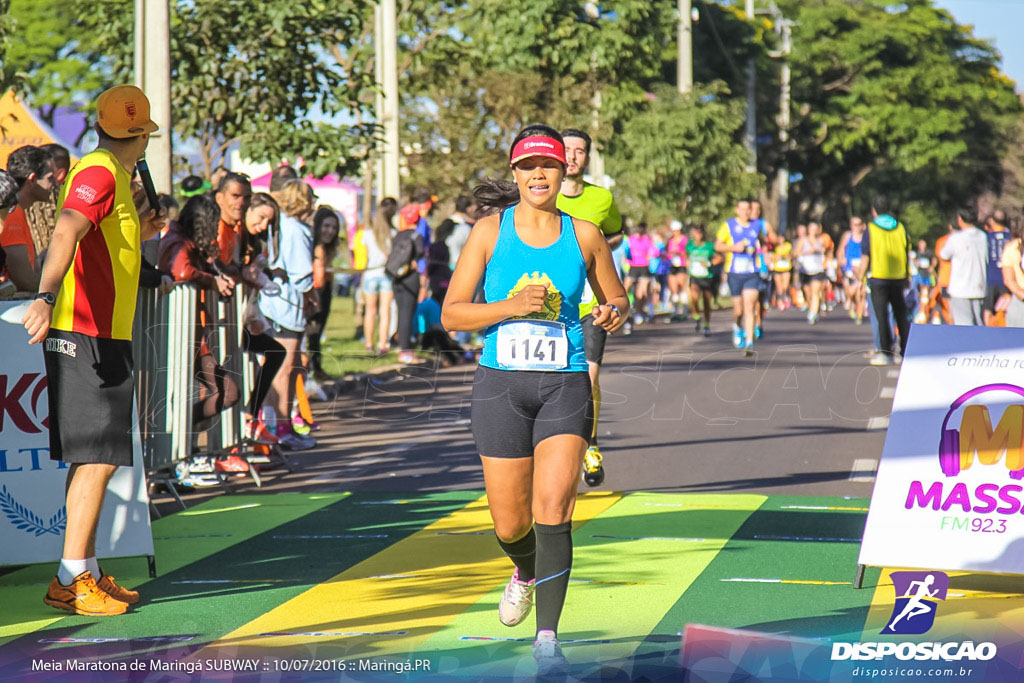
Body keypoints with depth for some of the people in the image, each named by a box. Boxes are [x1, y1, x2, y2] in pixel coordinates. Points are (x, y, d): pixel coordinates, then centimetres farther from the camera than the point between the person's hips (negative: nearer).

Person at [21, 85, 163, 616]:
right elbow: (65, 234, -30)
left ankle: (85, 574, 21)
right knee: (98, 459, -12)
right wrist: (45, 298, -45)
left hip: (102, 337, 10)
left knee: (91, 459, 14)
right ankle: (72, 581, -13)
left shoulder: (110, 175, 18)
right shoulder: (100, 173, -13)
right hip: (86, 335, -10)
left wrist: (138, 234, 50)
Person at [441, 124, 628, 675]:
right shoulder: (490, 231, 2)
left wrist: (613, 314, -8)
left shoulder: (584, 234, 5)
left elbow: (618, 301, 16)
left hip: (564, 387, 0)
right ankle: (526, 572, 43)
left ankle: (547, 639, -15)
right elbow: (451, 314, 1)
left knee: (552, 507, -18)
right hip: (501, 384, 1)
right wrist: (511, 306, -15)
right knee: (510, 524, 6)